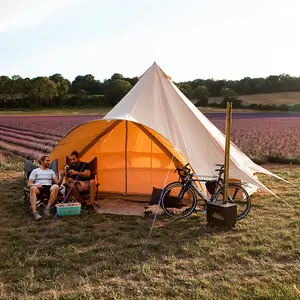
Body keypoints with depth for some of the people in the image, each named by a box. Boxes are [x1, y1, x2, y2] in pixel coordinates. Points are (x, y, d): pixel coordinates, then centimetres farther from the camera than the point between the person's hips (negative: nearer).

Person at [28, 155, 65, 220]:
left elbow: (57, 182, 16)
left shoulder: (51, 171, 25)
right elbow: (29, 184, 9)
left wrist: (61, 177, -5)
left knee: (56, 186, -34)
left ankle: (47, 209, -31)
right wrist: (35, 185, -13)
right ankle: (34, 212, -46)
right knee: (33, 188, -39)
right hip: (39, 188, -2)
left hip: (49, 188, 2)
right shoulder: (35, 171, 18)